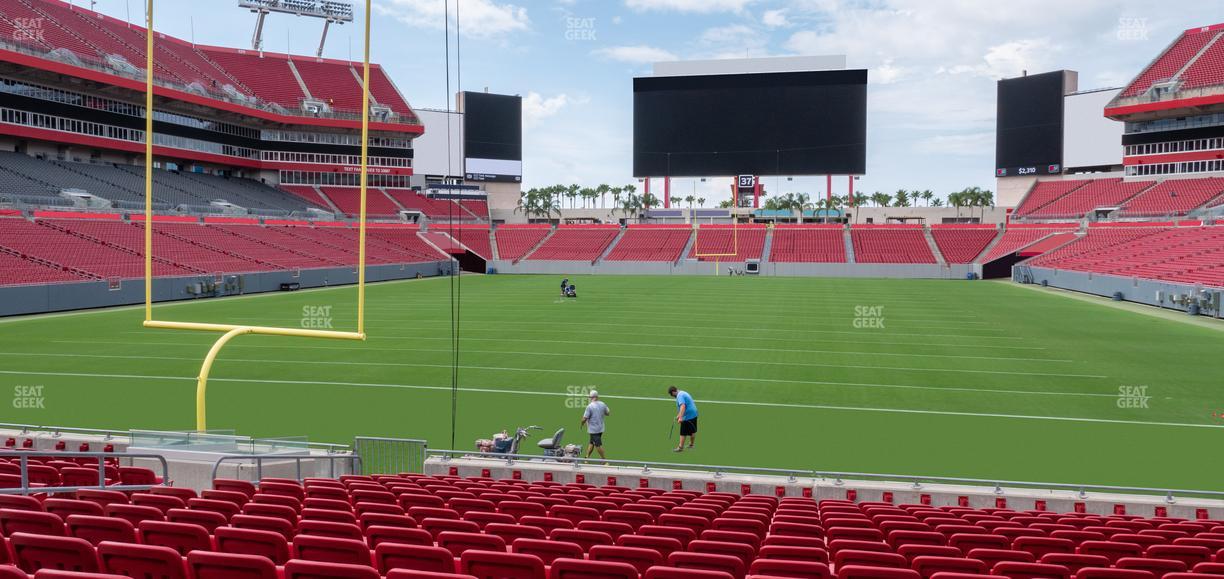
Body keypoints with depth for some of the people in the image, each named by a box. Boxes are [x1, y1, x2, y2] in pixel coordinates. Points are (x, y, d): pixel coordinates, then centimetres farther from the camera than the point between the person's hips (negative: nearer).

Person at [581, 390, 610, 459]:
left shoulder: (590, 406, -18)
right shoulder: (602, 404, -1)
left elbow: (584, 418, -17)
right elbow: (608, 413, 12)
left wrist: (582, 424, 3)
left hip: (593, 429, -6)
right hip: (601, 428, 6)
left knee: (598, 445, 1)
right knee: (591, 443, 17)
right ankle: (587, 457, 20)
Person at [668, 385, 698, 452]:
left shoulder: (679, 396, -17)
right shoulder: (683, 393, 16)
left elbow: (683, 406, -32)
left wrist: (680, 417, -38)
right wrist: (679, 415, 35)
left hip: (687, 417, -10)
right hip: (694, 414, 10)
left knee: (683, 433, -1)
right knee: (693, 431, 18)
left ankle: (680, 447, 5)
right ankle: (691, 445, 31)